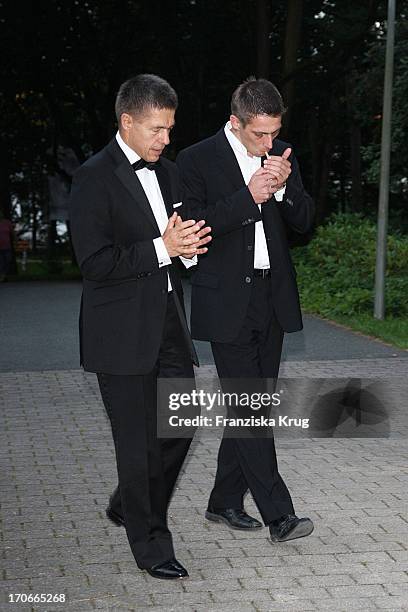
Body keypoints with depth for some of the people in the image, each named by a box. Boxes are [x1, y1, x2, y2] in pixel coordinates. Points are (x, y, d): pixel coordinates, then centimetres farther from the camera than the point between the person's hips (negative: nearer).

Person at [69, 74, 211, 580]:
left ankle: (128, 507, 35)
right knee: (137, 440, 2)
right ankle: (150, 545, 16)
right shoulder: (95, 177, -12)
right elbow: (95, 262, -18)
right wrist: (162, 248, -21)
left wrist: (190, 243, -1)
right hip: (123, 333, -8)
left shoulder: (167, 172, 12)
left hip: (167, 322, 8)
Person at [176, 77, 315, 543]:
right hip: (226, 302, -5)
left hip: (272, 297, 5)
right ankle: (278, 514, -6)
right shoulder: (196, 160, -7)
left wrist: (283, 187, -14)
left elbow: (304, 222, 6)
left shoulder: (281, 156, 8)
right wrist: (248, 196, -22)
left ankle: (225, 501, 23)